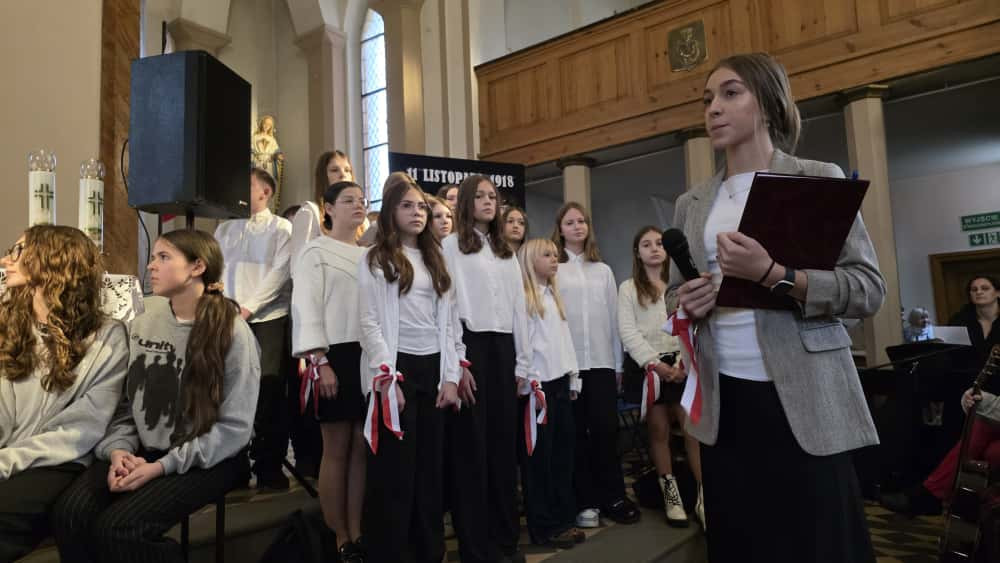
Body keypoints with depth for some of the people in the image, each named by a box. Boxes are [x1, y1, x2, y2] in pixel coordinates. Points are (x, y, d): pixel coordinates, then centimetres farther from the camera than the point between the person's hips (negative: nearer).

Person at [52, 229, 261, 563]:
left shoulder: (233, 333, -10)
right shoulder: (141, 326, 9)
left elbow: (234, 428, -11)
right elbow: (127, 404, 10)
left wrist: (163, 466, -18)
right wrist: (119, 449, -11)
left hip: (207, 460, -5)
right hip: (143, 452, 5)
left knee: (117, 528, -24)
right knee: (70, 514, -20)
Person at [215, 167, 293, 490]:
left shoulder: (281, 228, 4)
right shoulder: (225, 229, 18)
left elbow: (280, 273, -8)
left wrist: (248, 308, -14)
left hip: (269, 319, -4)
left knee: (268, 391, -4)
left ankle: (269, 469, 7)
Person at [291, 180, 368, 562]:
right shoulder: (316, 252, 2)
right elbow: (307, 308, -6)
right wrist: (320, 362, -17)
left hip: (370, 356, 5)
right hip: (336, 356, -5)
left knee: (362, 448, 6)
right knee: (336, 450, 0)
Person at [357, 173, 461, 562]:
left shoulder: (435, 260, 16)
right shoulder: (375, 259, 1)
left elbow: (446, 323, 13)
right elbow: (369, 324, -7)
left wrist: (451, 376, 4)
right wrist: (386, 377, -16)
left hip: (433, 369, 5)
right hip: (396, 369, -5)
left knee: (432, 467, 10)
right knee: (395, 470, -1)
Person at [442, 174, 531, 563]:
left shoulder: (506, 252, 19)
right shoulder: (452, 245, 1)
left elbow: (519, 308, 16)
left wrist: (521, 362, 10)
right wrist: (457, 362, -15)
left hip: (502, 349, 6)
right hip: (470, 345, -6)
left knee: (504, 443, 9)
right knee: (471, 446, -1)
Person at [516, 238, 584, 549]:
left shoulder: (554, 295, 19)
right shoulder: (522, 296, -7)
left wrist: (573, 378, 15)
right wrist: (531, 383, -16)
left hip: (561, 382, 8)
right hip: (537, 385, -8)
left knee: (563, 451, 11)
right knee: (538, 454, 0)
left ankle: (564, 518, 21)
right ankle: (544, 526, 9)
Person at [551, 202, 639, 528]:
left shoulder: (603, 270, 14)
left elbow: (614, 317, 13)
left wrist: (619, 363, 10)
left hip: (602, 361, 3)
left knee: (606, 428, 1)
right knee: (576, 432, 3)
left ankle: (613, 497, 12)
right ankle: (585, 502, 12)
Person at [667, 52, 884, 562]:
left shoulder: (818, 179, 0)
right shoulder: (691, 204, 11)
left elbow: (869, 288, -7)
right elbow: (674, 291, 18)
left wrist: (772, 276, -21)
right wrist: (685, 303, -6)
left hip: (805, 400, -3)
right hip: (722, 403, 4)